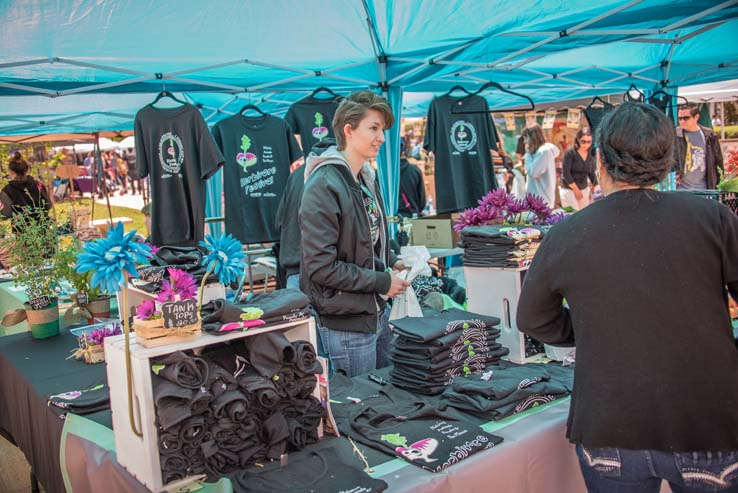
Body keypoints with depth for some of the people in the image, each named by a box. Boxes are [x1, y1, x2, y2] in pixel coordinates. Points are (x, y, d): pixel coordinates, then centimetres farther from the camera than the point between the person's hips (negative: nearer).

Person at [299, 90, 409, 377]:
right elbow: (321, 267, -24)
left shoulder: (366, 179, 9)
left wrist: (392, 263, 3)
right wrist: (383, 282, -18)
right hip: (346, 323, -9)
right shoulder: (324, 186, -20)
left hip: (378, 312, 9)